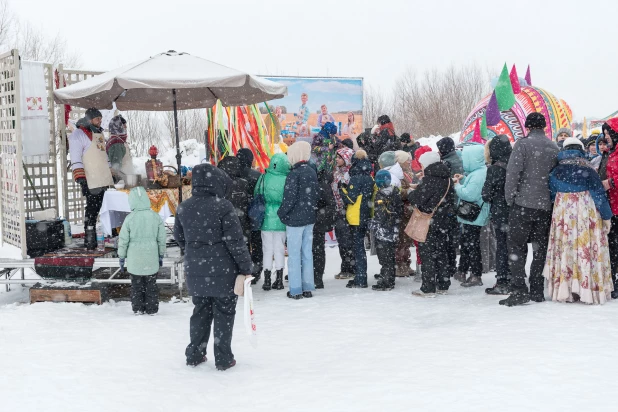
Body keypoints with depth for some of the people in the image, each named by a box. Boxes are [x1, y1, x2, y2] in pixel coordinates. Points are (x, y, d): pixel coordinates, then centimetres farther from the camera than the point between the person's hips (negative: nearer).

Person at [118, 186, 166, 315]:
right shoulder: (156, 217, -5)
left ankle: (138, 308, 15)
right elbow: (161, 239, 2)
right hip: (151, 259, 1)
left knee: (136, 285, 11)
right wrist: (161, 255, 14)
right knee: (151, 285, 11)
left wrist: (121, 257, 7)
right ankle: (151, 309, 14)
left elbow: (123, 240, -5)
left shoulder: (130, 218, -11)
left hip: (135, 259, -1)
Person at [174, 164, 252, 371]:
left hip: (195, 271, 5)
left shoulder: (183, 207, 2)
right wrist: (246, 267, -7)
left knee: (201, 312, 19)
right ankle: (223, 359, 12)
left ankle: (195, 354, 25)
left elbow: (179, 237, 15)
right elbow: (235, 240, -16)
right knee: (224, 314, 7)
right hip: (223, 271, -5)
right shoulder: (223, 206, -16)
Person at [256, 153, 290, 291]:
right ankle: (279, 280, 14)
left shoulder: (264, 178, -9)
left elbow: (256, 195, -1)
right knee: (279, 249, 11)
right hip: (281, 219, 0)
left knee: (267, 249, 10)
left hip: (266, 218, 0)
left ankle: (267, 280, 11)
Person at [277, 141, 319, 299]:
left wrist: (281, 213, -6)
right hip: (309, 218, 7)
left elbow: (290, 198, -19)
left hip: (295, 219, -7)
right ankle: (308, 288, 17)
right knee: (307, 252, 13)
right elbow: (317, 193, 13)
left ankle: (295, 290, 2)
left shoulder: (294, 174, -17)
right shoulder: (312, 172, 6)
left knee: (294, 254, 0)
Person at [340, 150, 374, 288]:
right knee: (360, 246, 15)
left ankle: (360, 279, -3)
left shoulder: (356, 178, -16)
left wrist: (342, 189, -2)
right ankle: (361, 277, 20)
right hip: (366, 217, 8)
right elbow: (372, 195, 16)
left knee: (358, 247, -4)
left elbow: (350, 198, -18)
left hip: (356, 218, -8)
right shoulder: (370, 178, 9)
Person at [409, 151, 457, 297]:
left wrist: (410, 193, 3)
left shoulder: (430, 179, -16)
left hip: (431, 223, -8)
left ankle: (428, 289, -1)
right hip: (446, 222, 8)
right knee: (441, 253, 16)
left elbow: (418, 198, -20)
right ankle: (443, 286, 21)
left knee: (428, 254, -2)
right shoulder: (446, 178, 9)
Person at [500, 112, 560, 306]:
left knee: (516, 245, 0)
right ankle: (537, 290, 15)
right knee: (541, 248, 11)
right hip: (546, 205, 5)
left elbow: (513, 173, -11)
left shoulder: (523, 144, -7)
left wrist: (510, 198, -1)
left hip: (524, 203, -5)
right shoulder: (554, 148, 8)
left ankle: (519, 290, -9)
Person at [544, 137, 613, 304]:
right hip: (586, 213, -3)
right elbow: (599, 195, -5)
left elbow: (551, 195, 9)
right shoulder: (587, 169, -7)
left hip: (562, 214, 3)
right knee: (587, 248, 1)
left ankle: (565, 290, 7)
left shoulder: (556, 171, 3)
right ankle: (588, 289, 0)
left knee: (566, 249, 7)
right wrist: (606, 216, 1)